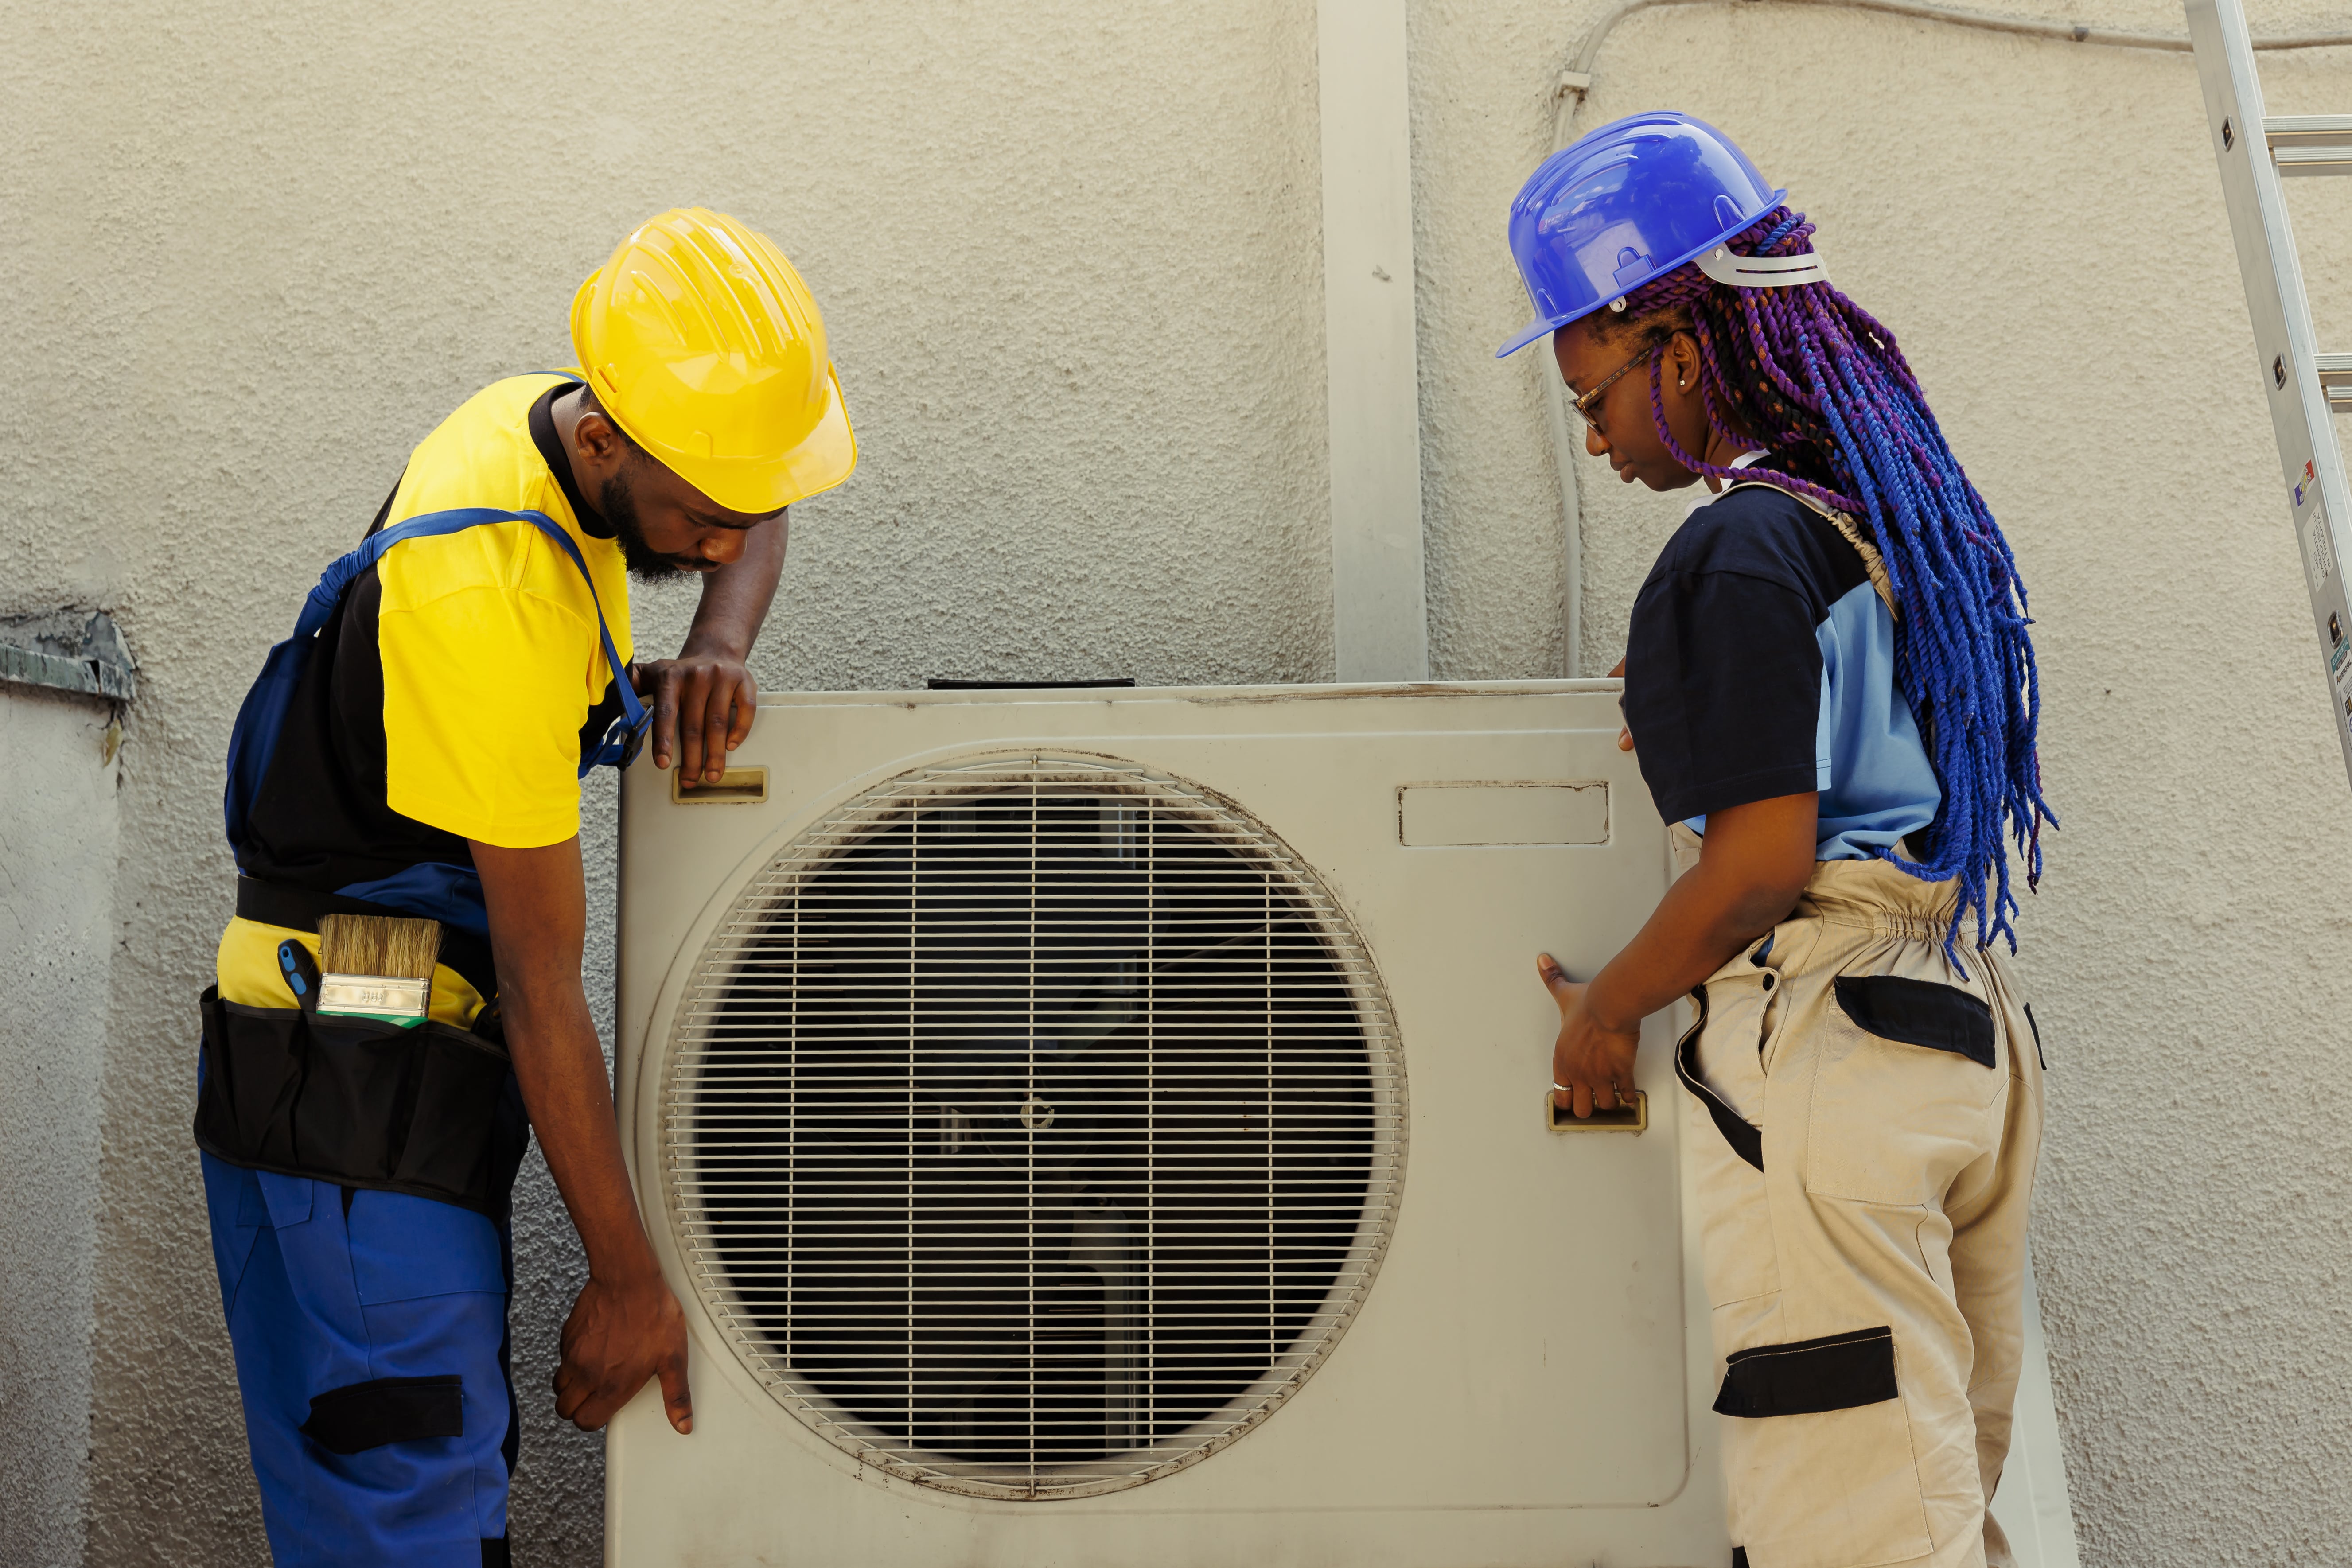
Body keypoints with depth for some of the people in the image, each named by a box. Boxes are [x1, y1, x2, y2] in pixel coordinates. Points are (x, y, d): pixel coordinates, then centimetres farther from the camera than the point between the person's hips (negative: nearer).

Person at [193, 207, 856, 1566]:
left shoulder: (543, 423, -2)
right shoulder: (493, 603, -28)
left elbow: (752, 521, 19)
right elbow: (543, 983, -24)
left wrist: (718, 648, -5)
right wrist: (630, 1278, -15)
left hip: (417, 1051, 9)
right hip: (351, 1083, -9)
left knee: (460, 1452, 16)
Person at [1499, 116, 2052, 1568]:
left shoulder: (1742, 547, -13)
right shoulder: (1915, 512, 15)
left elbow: (1765, 863, -18)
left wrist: (1610, 1007, -3)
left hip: (1824, 1031, -10)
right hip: (1974, 1024, 10)